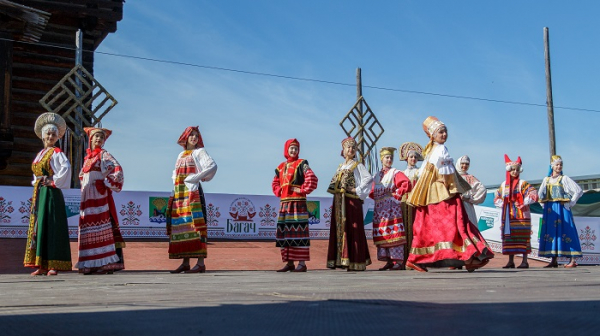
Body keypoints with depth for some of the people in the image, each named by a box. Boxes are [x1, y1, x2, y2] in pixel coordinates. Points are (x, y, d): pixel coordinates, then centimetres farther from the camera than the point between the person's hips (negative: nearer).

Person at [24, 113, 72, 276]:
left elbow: (66, 168, -21)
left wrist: (54, 181, -16)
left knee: (51, 227, -10)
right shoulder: (40, 154, 17)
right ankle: (42, 265, 7)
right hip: (38, 193, 8)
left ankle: (53, 265, -9)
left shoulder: (56, 152, -4)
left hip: (51, 193, -8)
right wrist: (37, 182, 11)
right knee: (38, 226, 5)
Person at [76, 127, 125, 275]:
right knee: (89, 226, 2)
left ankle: (108, 263, -15)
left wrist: (107, 182, -11)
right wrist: (84, 186, 12)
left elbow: (117, 168, -10)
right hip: (88, 196, 7)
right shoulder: (88, 156, 20)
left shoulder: (103, 154, 2)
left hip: (100, 194, -7)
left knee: (102, 226, -13)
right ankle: (91, 265, 4)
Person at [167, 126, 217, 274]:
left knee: (195, 225, -12)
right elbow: (175, 173, 28)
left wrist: (194, 177, -12)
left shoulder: (199, 152, 5)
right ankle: (185, 263, 6)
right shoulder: (181, 155, 23)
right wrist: (176, 181, 6)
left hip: (192, 191, -6)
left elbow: (212, 166, -10)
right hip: (179, 193, 6)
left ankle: (201, 263, -15)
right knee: (181, 227, 3)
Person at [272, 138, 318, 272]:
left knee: (298, 232, -9)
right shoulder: (281, 167, 17)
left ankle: (302, 263, -7)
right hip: (284, 204, 7)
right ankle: (289, 263, 14)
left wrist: (303, 190, -12)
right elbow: (275, 182, 29)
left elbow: (312, 178, -15)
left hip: (298, 203, -7)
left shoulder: (301, 164, -1)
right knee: (285, 233, 7)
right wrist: (278, 191, 11)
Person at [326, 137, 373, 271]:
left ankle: (354, 262, -6)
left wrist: (358, 190, -11)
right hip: (339, 202, 7)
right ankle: (340, 260, 10)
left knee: (352, 230, -7)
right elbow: (334, 183, 19)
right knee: (339, 229, 5)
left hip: (352, 201, -7)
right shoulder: (340, 167, 19)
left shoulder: (358, 166, 1)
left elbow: (369, 178, -12)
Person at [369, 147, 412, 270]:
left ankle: (399, 261, -11)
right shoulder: (377, 176, 19)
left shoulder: (395, 173, 1)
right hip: (379, 208, 6)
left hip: (392, 207, -6)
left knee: (394, 233, -11)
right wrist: (375, 194, 2)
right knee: (382, 235, 3)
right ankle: (389, 261, 7)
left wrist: (397, 194, -11)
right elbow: (373, 192, 22)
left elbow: (406, 184, -14)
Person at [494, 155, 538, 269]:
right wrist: (503, 204, 3)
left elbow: (533, 195, -12)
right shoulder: (504, 185, 12)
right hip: (508, 216, 5)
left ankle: (525, 261, 1)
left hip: (521, 215, -5)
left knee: (522, 238, -4)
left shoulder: (522, 184, -2)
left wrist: (523, 203, -15)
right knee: (509, 237, 5)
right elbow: (497, 198, 20)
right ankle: (510, 261, 11)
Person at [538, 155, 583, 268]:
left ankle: (573, 260, -10)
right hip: (549, 210, 5)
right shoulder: (546, 180, 13)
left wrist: (570, 203, -6)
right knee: (551, 232, 3)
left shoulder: (564, 179, 1)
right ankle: (554, 261, 7)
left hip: (562, 209, -5)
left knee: (565, 232, -9)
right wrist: (544, 205, 8)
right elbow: (540, 194, 21)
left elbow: (578, 191, -4)